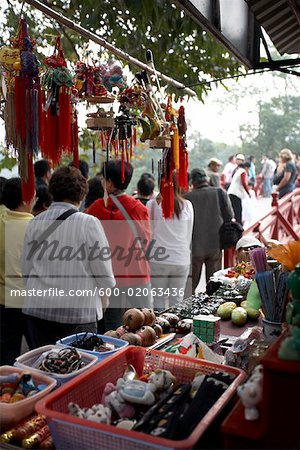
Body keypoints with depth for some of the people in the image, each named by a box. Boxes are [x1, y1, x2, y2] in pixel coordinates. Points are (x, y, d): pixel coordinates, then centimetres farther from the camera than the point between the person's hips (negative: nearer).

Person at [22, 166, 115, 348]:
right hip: (78, 310, -4)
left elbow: (27, 267, 8)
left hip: (37, 307, 4)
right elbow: (103, 270, -8)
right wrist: (104, 299, 11)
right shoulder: (88, 223, -12)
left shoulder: (35, 223, 1)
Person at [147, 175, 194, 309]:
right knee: (177, 301, 9)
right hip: (181, 260, 2)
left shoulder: (152, 204, -6)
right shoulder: (187, 205, -1)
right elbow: (189, 235, 6)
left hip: (158, 259, -1)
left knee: (158, 300, 8)